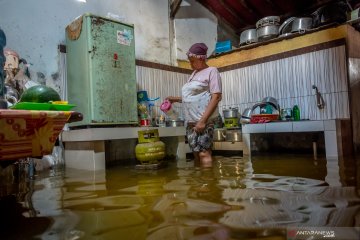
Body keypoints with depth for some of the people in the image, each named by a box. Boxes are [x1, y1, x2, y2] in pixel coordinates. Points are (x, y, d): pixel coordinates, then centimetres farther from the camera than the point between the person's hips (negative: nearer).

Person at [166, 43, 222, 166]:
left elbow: (216, 97, -11)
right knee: (196, 153, 7)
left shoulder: (211, 71, 0)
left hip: (203, 120, -7)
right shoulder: (194, 74, 22)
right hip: (190, 121, 7)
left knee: (204, 153, -10)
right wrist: (175, 99, 14)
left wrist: (203, 120, -18)